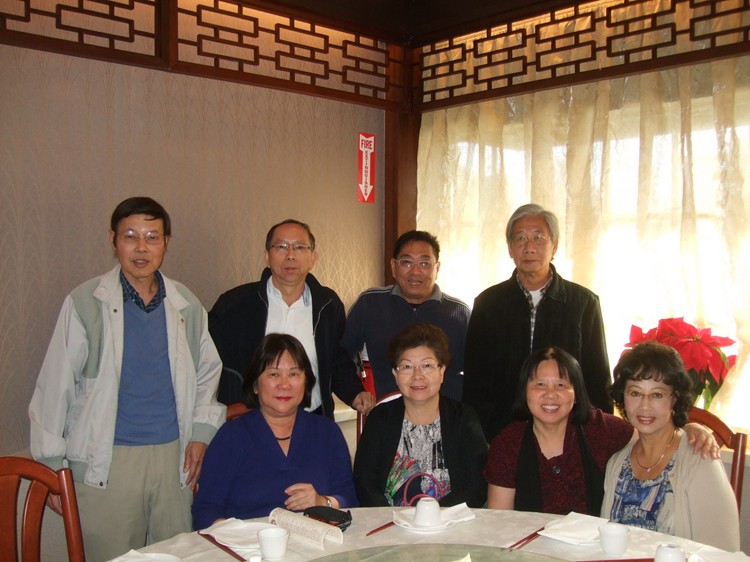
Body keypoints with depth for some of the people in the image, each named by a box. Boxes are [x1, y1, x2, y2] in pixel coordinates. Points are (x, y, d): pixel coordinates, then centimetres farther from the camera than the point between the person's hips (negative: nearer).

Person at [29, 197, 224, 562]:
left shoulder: (186, 305, 6)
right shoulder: (84, 304, -4)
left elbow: (208, 371, 17)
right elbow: (55, 386, -2)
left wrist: (201, 432, 6)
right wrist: (53, 465, -3)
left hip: (174, 457, 3)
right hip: (106, 463, -3)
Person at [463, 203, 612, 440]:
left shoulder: (584, 302, 2)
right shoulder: (488, 303, 4)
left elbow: (598, 378, 5)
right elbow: (473, 377, 5)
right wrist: (477, 436, 0)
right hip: (500, 435, 1)